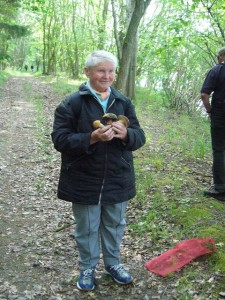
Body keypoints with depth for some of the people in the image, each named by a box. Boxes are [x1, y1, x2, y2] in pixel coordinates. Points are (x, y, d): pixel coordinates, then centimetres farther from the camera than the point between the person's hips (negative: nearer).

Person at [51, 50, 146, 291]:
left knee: (115, 224, 18)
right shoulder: (71, 103, -9)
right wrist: (92, 138, -27)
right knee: (87, 228, 13)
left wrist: (125, 134, -20)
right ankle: (87, 268, 34)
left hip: (117, 179, 4)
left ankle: (113, 263, 40)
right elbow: (60, 140, -14)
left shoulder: (124, 102, 4)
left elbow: (139, 137, 3)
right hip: (84, 180, -3)